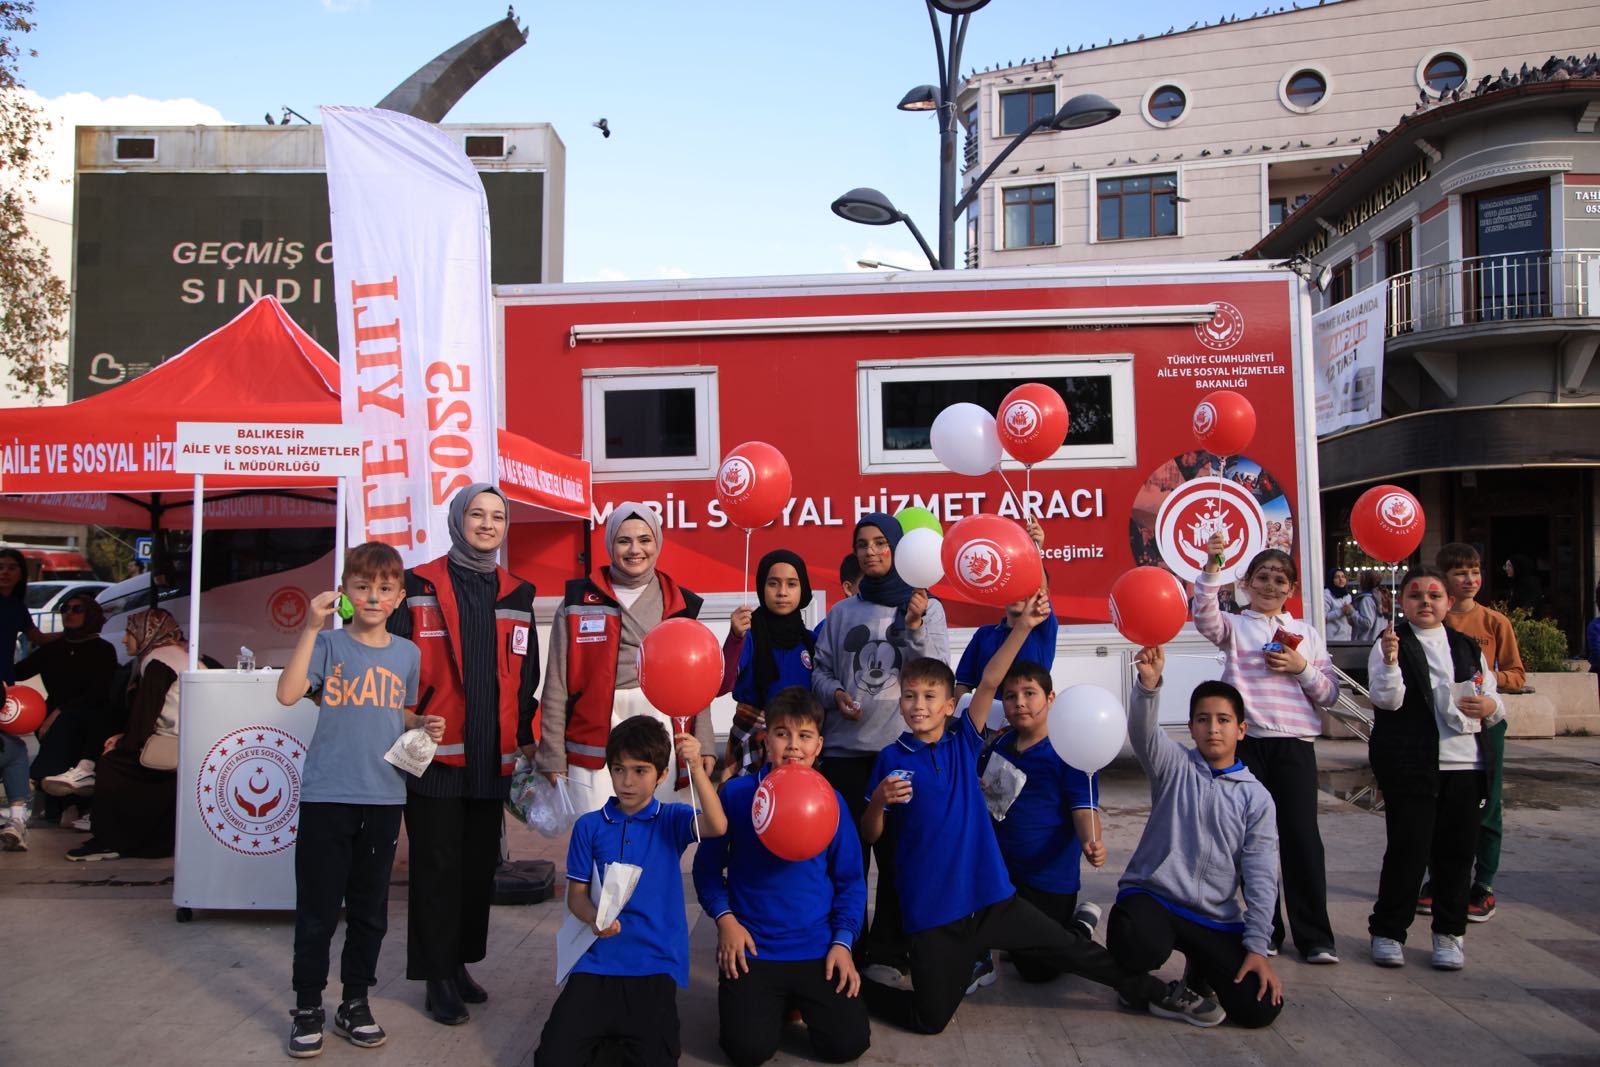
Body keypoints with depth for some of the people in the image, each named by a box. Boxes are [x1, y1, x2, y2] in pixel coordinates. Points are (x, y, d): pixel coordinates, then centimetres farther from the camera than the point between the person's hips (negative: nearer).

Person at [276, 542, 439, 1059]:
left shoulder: (407, 654, 7)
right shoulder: (329, 643, -5)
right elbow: (287, 693, -21)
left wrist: (425, 724, 0)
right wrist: (311, 628, -24)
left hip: (384, 798, 4)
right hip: (326, 796, -3)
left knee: (370, 910, 13)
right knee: (318, 910, 5)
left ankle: (355, 1003, 28)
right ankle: (307, 1008, 21)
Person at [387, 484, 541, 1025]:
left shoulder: (516, 594, 11)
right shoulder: (420, 586, -2)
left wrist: (527, 739, 11)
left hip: (491, 759, 4)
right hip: (433, 757, -4)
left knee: (479, 865, 12)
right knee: (437, 868, 2)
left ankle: (459, 962, 28)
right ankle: (437, 979, 13)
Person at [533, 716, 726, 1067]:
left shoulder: (671, 820, 0)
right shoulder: (589, 826, 5)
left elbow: (717, 826, -21)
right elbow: (576, 893, 7)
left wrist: (696, 768, -32)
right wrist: (594, 918, -15)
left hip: (656, 962, -1)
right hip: (600, 956, 2)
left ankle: (632, 1028, 14)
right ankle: (604, 1028, 19)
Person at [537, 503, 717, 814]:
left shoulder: (681, 604, 13)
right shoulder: (579, 600, 6)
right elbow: (557, 683, 5)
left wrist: (703, 746, 6)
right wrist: (553, 754, 1)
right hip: (595, 739, -2)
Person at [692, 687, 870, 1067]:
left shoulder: (830, 801, 0)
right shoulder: (737, 793, -4)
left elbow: (851, 881, 6)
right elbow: (707, 865, 3)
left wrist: (842, 941, -3)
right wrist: (725, 918, -9)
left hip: (819, 948, 2)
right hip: (752, 947, -1)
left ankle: (804, 1001, 23)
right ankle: (774, 1002, 19)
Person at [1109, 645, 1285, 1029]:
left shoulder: (1256, 797, 5)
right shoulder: (1175, 766, 1)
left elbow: (1261, 877, 2)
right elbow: (1143, 730, -22)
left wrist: (1257, 947, -6)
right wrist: (1149, 683, -42)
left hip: (1216, 919, 3)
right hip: (1151, 896, -2)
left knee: (1260, 1007, -13)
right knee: (1139, 948, -36)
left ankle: (1201, 972, 21)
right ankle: (1138, 980, 4)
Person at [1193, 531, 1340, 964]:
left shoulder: (1306, 633, 13)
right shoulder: (1234, 626, 6)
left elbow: (1329, 694, 11)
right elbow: (1205, 617, -18)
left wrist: (1301, 668, -6)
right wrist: (1212, 567, -31)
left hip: (1294, 744, 1)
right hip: (1247, 743, -1)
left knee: (1302, 837, -1)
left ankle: (1314, 936, 9)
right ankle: (1264, 929, 17)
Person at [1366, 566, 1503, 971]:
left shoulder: (1468, 647, 15)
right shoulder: (1391, 643, 0)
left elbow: (1492, 703, 19)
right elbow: (1387, 700, -12)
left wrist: (1490, 706, -4)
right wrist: (1390, 660, -28)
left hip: (1466, 764, 4)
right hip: (1410, 766, -4)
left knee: (1457, 852, 7)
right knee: (1407, 850, -2)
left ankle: (1449, 933, 21)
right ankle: (1387, 931, 12)